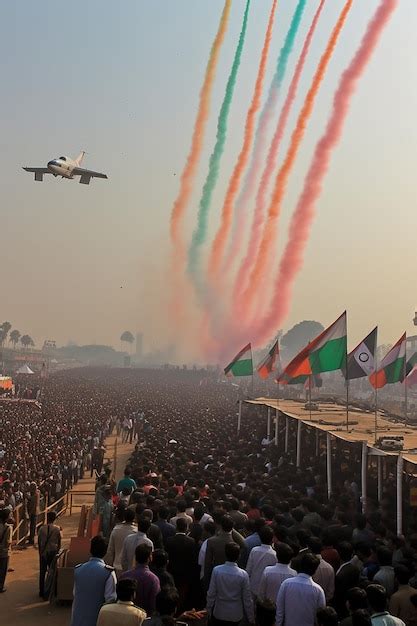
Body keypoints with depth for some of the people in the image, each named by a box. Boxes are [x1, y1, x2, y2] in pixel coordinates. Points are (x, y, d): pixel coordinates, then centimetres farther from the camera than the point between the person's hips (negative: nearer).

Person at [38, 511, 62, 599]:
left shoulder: (42, 528, -7)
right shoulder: (57, 529, -6)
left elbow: (39, 542, -1)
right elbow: (59, 542, 0)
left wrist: (40, 552, 11)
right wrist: (57, 551, 13)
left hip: (43, 552, 0)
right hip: (53, 552, 0)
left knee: (42, 572, 9)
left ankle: (42, 592, 13)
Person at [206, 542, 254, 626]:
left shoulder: (216, 570, -19)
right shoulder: (243, 574, -19)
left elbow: (211, 594, -10)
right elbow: (247, 599, -11)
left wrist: (209, 610, 7)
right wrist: (251, 618, 3)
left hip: (219, 613, 0)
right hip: (236, 615, 0)